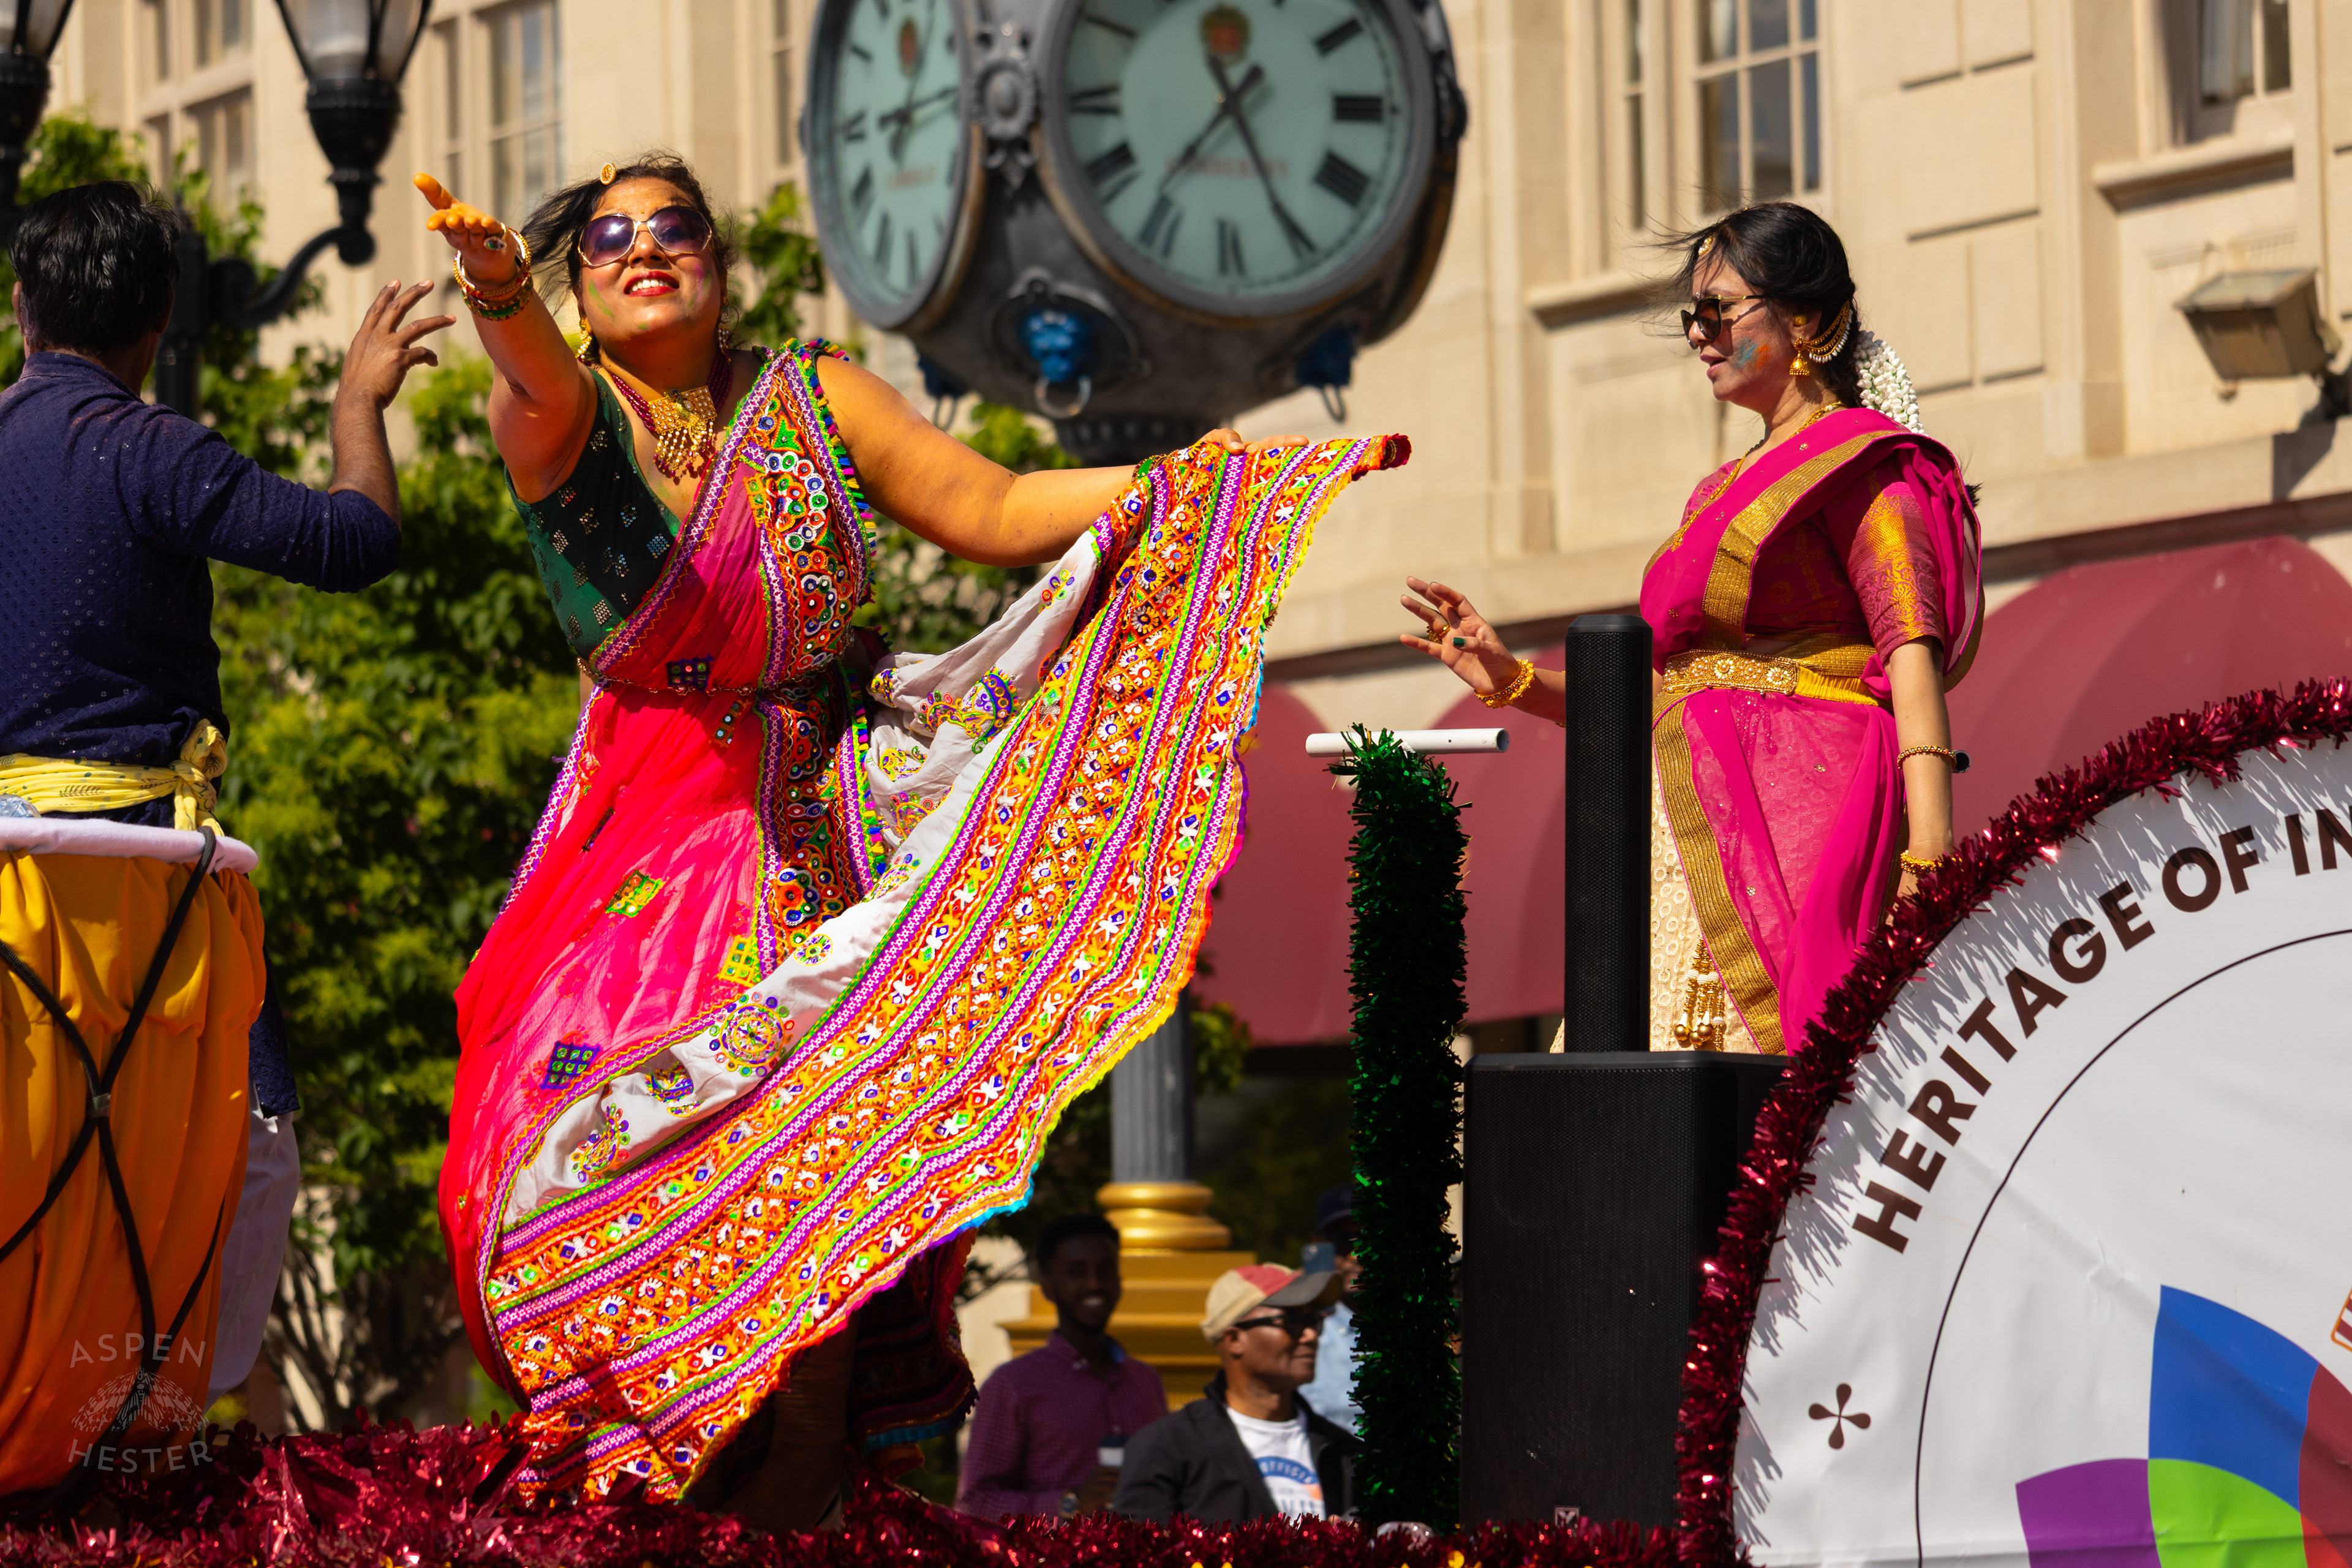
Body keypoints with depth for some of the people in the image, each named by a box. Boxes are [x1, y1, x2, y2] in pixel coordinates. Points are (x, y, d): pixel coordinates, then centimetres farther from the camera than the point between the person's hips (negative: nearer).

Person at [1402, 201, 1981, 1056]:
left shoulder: (1858, 463, 0)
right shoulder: (1720, 492, 25)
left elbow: (1914, 658, -12)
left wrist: (1929, 860, -23)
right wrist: (1514, 682, 15)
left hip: (1790, 827, -8)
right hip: (1688, 850, 8)